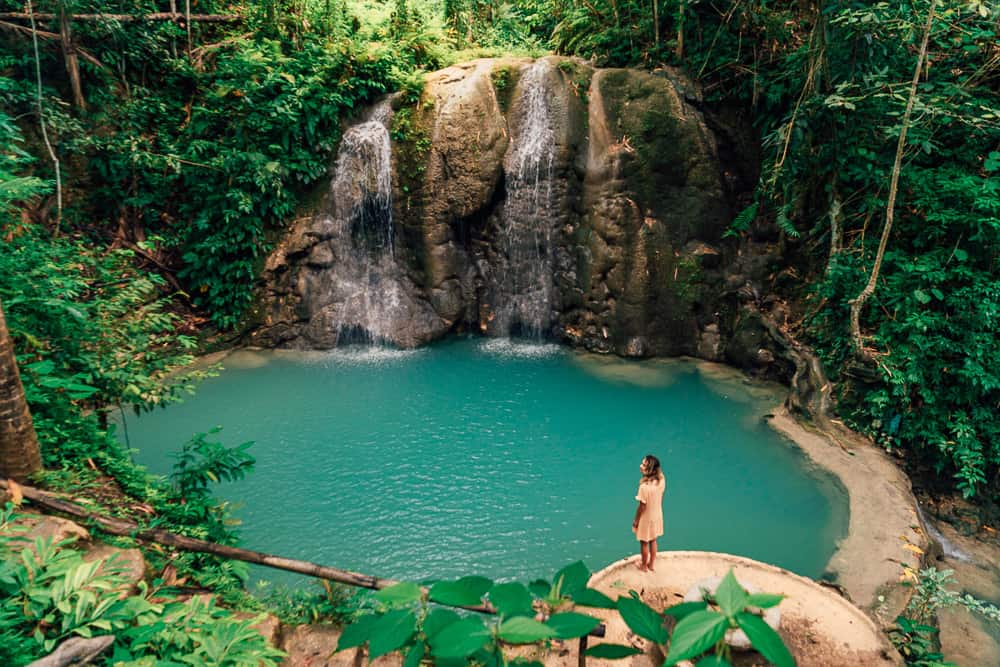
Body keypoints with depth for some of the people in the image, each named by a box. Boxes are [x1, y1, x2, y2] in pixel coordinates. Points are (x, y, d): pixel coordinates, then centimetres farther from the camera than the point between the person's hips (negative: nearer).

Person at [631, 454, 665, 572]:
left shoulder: (644, 486, -35)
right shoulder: (661, 480, -15)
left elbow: (642, 506, -24)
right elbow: (659, 497, 0)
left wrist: (636, 521, -9)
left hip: (646, 518, -6)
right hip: (657, 516, 6)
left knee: (644, 543, 18)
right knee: (653, 541, 25)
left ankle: (644, 566, 38)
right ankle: (651, 564, 44)